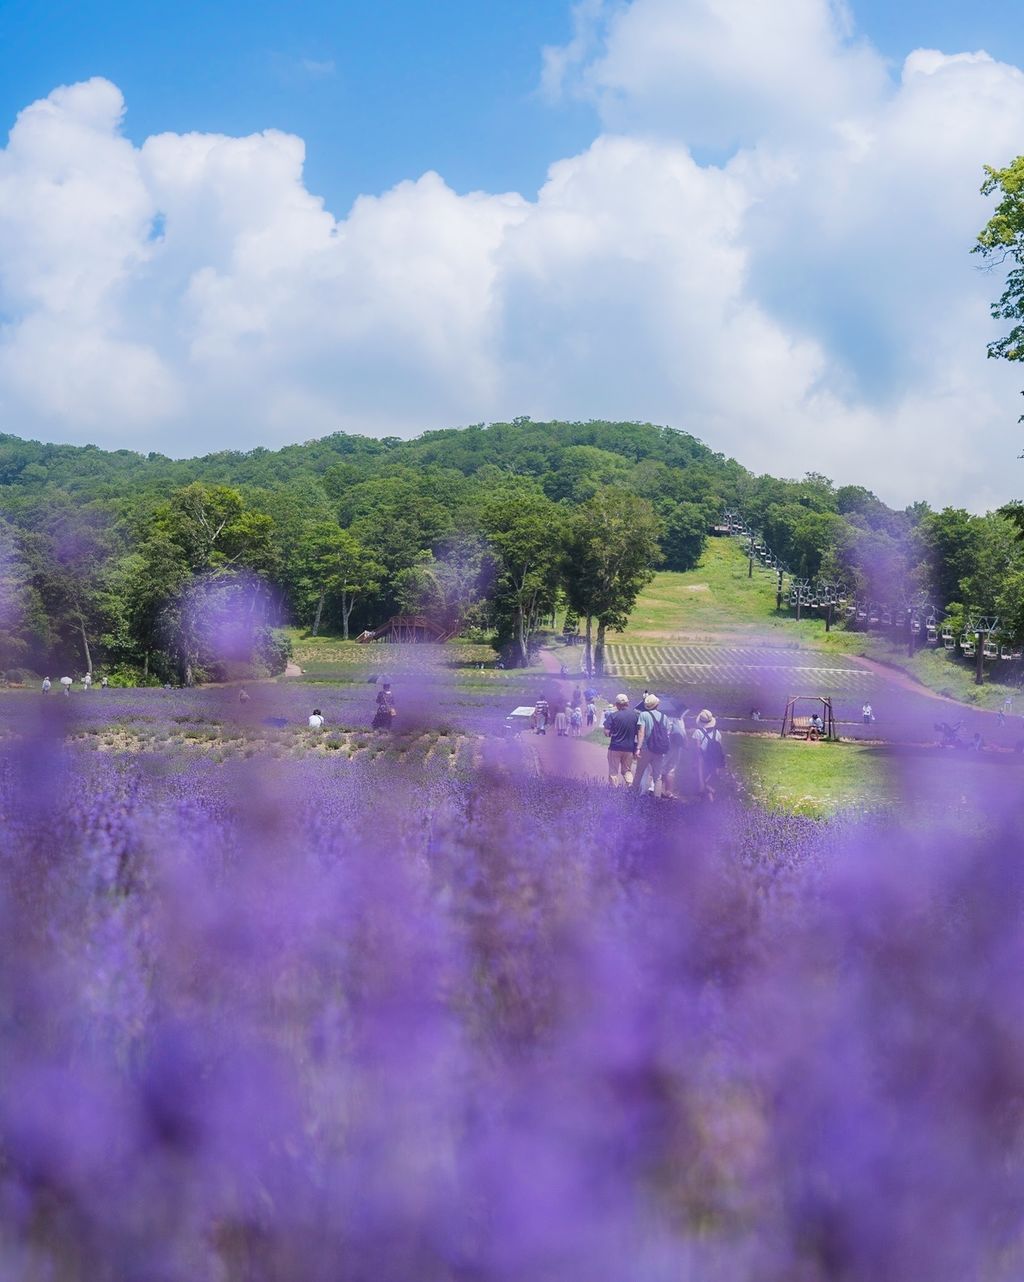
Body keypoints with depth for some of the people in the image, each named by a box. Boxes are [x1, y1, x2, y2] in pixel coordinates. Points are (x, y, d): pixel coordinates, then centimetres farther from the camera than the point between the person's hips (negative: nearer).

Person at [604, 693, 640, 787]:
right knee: (627, 770, 16)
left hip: (615, 747, -3)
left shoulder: (612, 716, -11)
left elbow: (606, 732, -14)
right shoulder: (636, 715, -3)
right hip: (630, 748, 3)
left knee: (613, 772, 8)